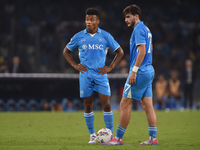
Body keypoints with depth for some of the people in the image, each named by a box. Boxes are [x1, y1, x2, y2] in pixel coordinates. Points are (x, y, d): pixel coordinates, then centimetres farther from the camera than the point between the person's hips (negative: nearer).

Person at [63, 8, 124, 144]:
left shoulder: (105, 36, 2)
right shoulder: (79, 37, 4)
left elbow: (120, 52, 11)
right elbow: (66, 51, 17)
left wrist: (110, 67, 2)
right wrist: (75, 65, 4)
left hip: (101, 74, -1)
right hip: (85, 75, 1)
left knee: (106, 104, -8)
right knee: (88, 106, 3)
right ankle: (92, 135, 13)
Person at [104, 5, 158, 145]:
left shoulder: (139, 29, -11)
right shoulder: (146, 29, 19)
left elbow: (142, 51, -19)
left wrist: (134, 71, -19)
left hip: (140, 72, -10)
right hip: (149, 71, 10)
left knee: (125, 104, -5)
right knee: (148, 105, 7)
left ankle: (118, 138, -3)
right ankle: (153, 138, 4)